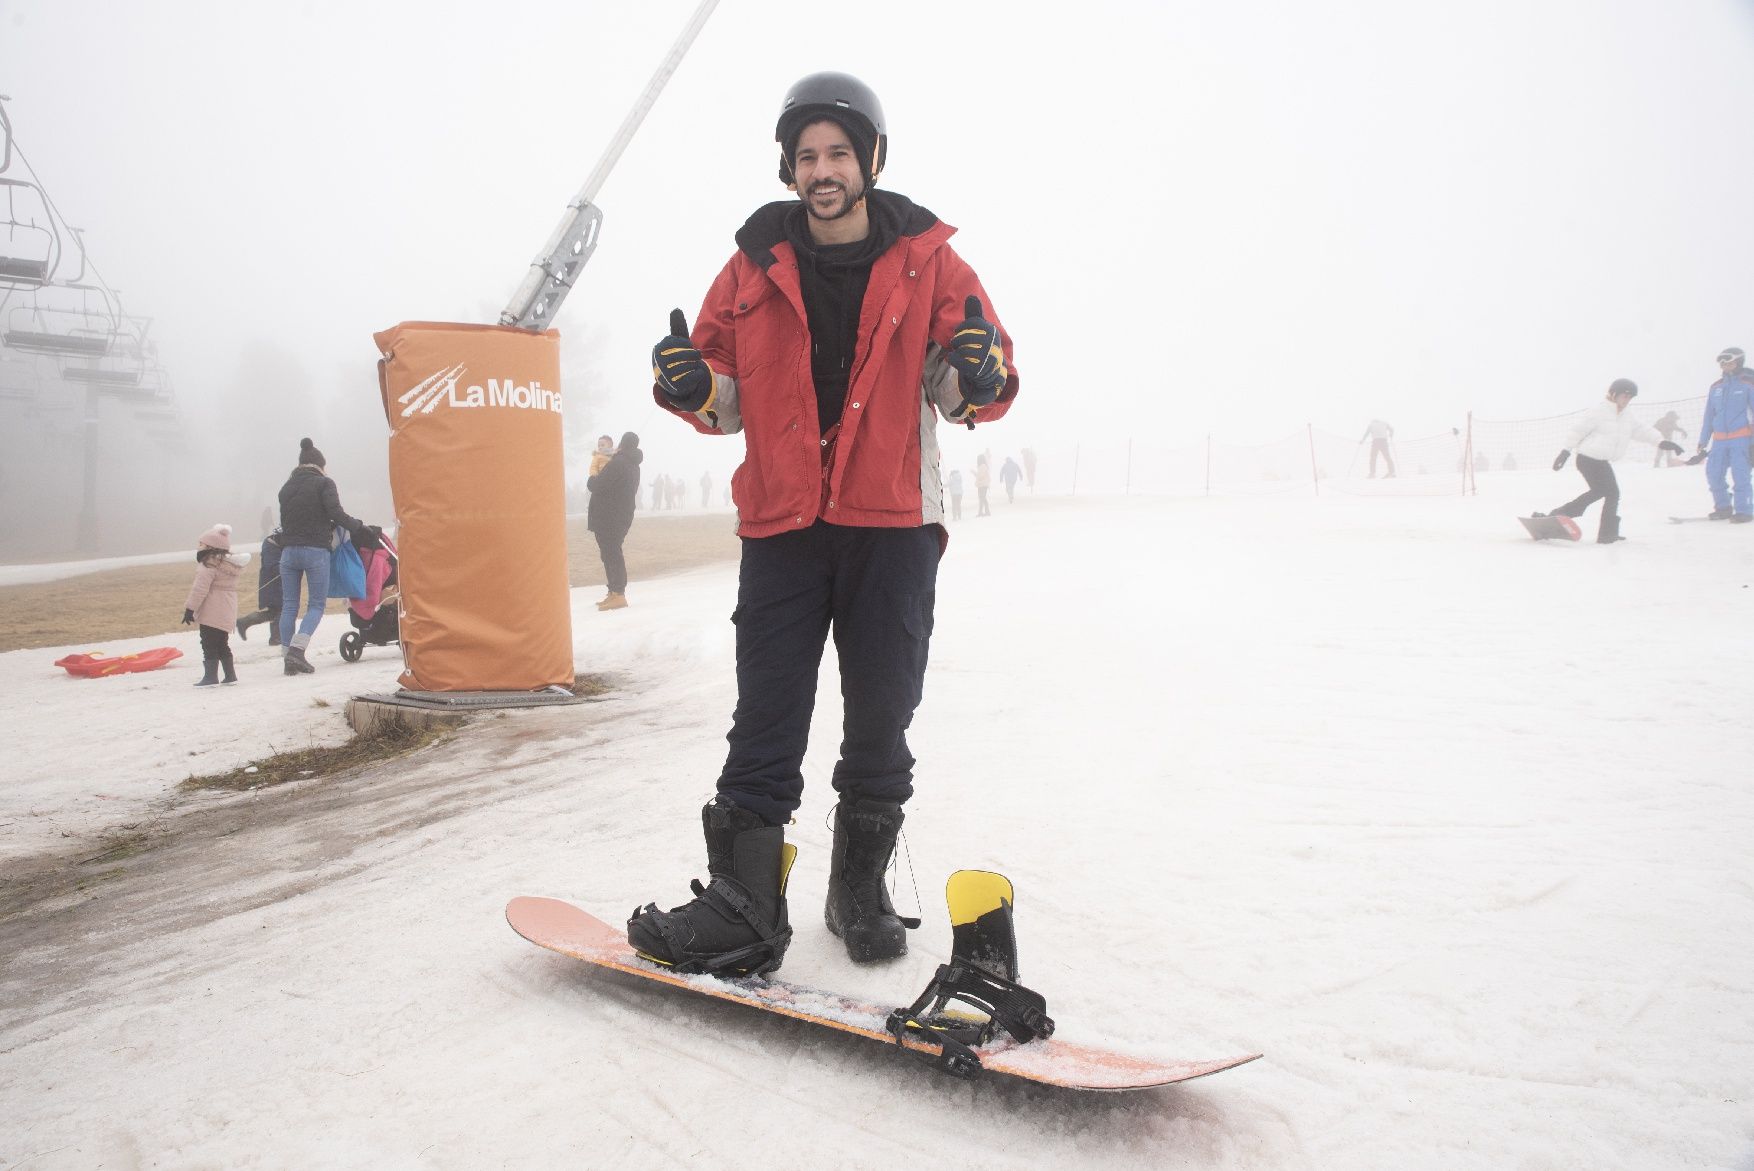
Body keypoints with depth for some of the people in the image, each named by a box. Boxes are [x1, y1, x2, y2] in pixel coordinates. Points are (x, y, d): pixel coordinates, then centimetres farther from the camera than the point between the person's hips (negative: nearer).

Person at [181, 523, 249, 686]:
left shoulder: (209, 564, -15)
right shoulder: (229, 563, 13)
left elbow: (200, 588, -19)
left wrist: (190, 608, -16)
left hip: (212, 613, -9)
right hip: (227, 611, 9)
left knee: (209, 645, -3)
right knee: (222, 644, 17)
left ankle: (210, 676, -3)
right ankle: (230, 675, 18)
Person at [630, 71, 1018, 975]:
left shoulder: (927, 262, 4)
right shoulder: (755, 267, 8)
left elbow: (975, 392, 4)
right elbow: (732, 397, 12)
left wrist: (978, 374, -19)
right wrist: (691, 385, -10)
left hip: (892, 526, 0)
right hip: (782, 526, 1)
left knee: (880, 721, 9)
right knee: (764, 724, 0)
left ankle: (861, 889, 25)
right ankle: (744, 906, 8)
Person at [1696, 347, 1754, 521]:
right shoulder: (1716, 387, 12)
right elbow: (1709, 416, 15)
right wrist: (1703, 442, 12)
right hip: (1720, 439, 5)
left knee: (1740, 474, -10)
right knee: (1713, 473, 2)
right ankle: (1723, 507, 17)